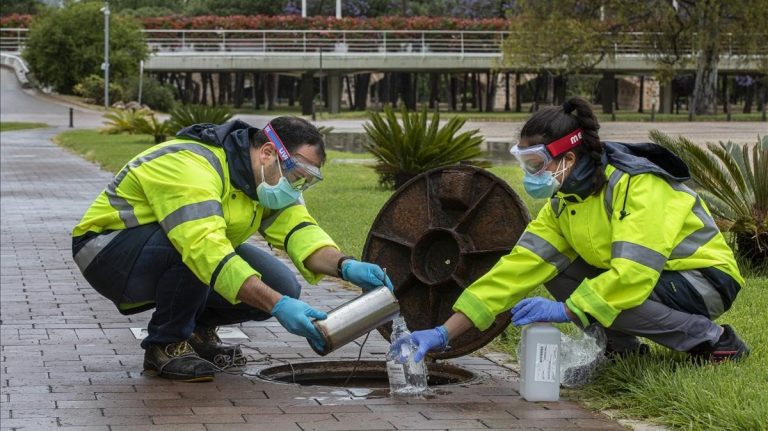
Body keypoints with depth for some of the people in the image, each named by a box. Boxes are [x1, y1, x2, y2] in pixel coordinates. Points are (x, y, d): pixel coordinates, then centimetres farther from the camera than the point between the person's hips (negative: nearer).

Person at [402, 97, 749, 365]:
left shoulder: (639, 186, -26)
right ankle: (621, 346, 4)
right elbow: (519, 267, -9)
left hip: (704, 280, -7)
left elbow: (633, 274, -36)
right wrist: (445, 333, -15)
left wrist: (566, 311, -34)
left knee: (605, 299, -31)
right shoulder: (563, 203, -3)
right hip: (641, 275, 7)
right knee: (553, 267, -8)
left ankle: (713, 340, -12)